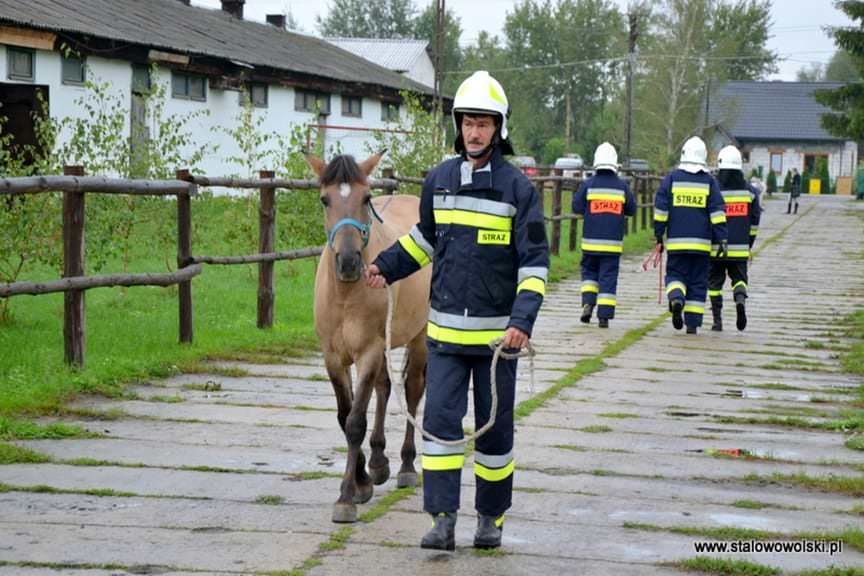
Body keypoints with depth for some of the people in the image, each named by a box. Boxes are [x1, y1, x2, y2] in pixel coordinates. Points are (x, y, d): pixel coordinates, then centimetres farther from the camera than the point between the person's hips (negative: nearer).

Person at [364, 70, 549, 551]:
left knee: (495, 426, 8)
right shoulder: (440, 179, 5)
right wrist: (387, 267, 12)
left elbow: (535, 260, -9)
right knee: (441, 420, -4)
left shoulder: (517, 186, -7)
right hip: (446, 330, 3)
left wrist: (523, 319, -19)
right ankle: (443, 520, -1)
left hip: (496, 332, -3)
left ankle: (492, 517, 22)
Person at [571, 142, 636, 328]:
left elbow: (576, 207, -4)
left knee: (589, 271, 17)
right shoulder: (622, 186, 0)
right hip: (613, 243, 0)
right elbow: (632, 210, 7)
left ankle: (588, 303, -2)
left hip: (591, 241, 0)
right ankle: (604, 316, -2)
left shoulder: (588, 184, -4)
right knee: (608, 277, 2)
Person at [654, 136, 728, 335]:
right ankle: (692, 323, 6)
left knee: (675, 274, 10)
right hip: (701, 243, 0)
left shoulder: (672, 178, 1)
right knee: (698, 282, 8)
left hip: (676, 242, 0)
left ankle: (676, 298, -22)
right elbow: (717, 212, -4)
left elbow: (660, 209, 0)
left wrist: (659, 236, 7)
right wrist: (722, 240, -3)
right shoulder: (709, 181, 2)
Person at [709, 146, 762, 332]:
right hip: (740, 247, 2)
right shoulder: (749, 191, 5)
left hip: (716, 247, -2)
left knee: (715, 283, 8)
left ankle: (717, 320, 8)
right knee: (739, 278, 13)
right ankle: (740, 299, -18)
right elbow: (754, 222, 9)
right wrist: (749, 244, 19)